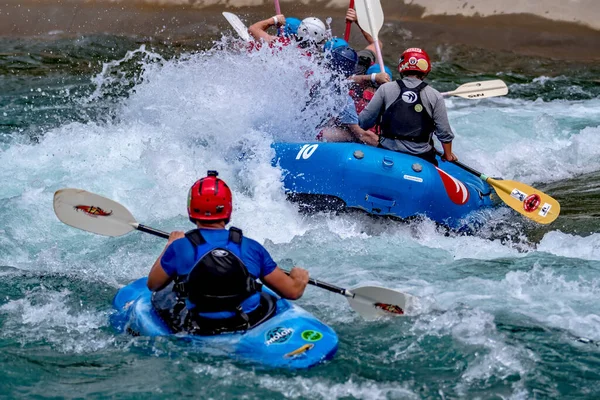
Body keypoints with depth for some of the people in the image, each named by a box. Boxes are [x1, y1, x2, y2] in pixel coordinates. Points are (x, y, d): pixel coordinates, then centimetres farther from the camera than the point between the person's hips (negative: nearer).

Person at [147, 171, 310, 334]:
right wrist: (298, 280, 20)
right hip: (249, 327, 0)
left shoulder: (180, 247, -14)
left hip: (195, 332, 0)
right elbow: (293, 291, -6)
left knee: (162, 293, 27)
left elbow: (153, 284, 5)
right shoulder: (252, 248, -11)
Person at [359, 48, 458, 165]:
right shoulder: (435, 96, -3)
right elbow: (445, 133, 0)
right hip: (422, 157, -1)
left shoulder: (385, 89, -1)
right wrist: (448, 155, 17)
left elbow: (365, 119, 3)